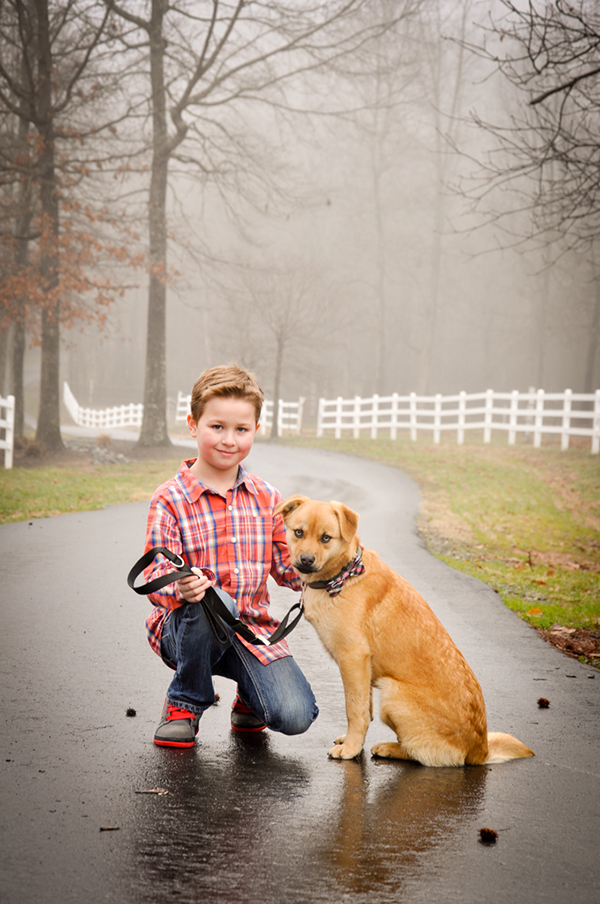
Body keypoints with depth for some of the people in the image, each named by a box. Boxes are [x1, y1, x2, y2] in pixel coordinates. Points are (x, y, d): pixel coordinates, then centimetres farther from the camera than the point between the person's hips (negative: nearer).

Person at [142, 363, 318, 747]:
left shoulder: (267, 498, 7)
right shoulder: (171, 499, -7)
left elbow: (288, 565, 10)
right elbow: (156, 573, -13)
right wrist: (182, 587, -36)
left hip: (252, 630, 3)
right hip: (186, 627, -3)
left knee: (296, 716, -19)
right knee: (209, 604, -39)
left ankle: (250, 700, 21)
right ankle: (186, 703, -9)